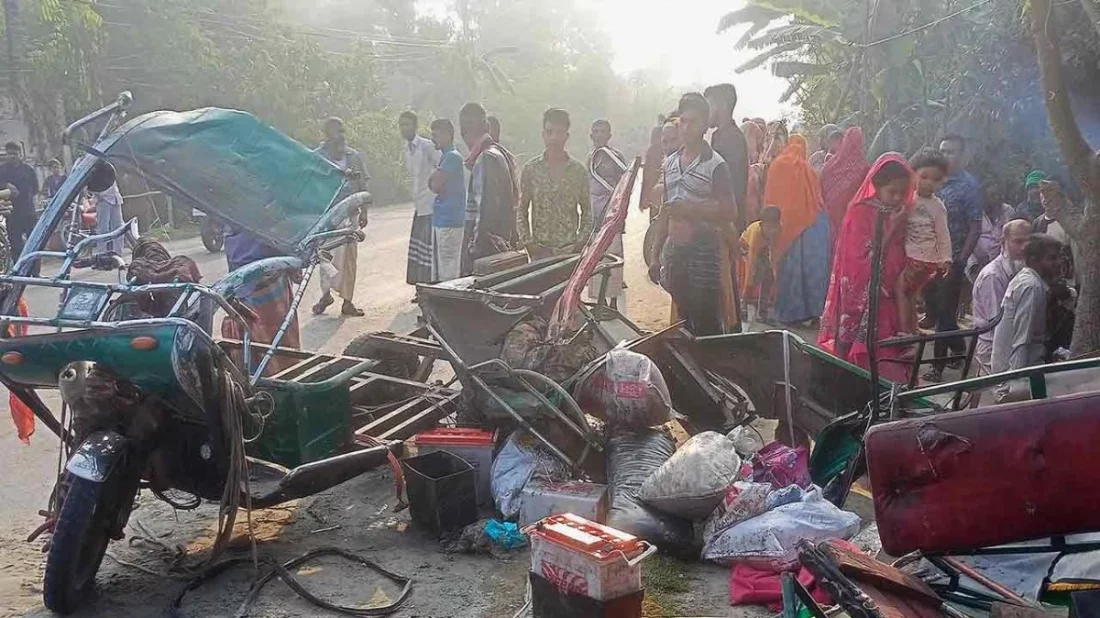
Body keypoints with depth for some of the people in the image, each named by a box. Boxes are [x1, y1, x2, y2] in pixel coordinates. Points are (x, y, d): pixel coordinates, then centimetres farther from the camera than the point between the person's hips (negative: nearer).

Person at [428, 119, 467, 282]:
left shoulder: (453, 157, -13)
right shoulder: (445, 156, 18)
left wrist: (435, 178, 3)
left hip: (449, 221, -10)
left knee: (448, 272, -6)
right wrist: (435, 178, -3)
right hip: (440, 220, 10)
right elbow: (434, 185, 16)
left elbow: (435, 186, -16)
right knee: (437, 271, 14)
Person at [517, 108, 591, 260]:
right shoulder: (530, 169, 1)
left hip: (570, 249, 1)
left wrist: (580, 242, -3)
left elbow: (586, 211, 7)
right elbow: (522, 211, 4)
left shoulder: (578, 170, 3)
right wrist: (528, 243, -5)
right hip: (540, 250, 0)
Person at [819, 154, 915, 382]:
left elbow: (902, 260, 15)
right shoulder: (860, 214, -10)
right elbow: (860, 263, -14)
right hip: (863, 301, -6)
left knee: (890, 359, 4)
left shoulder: (898, 215, 8)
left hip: (888, 300, 6)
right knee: (861, 358, -5)